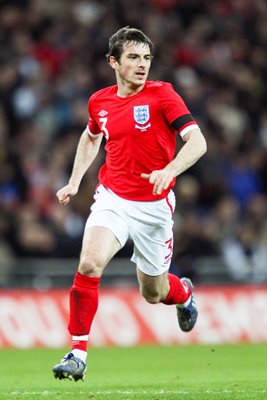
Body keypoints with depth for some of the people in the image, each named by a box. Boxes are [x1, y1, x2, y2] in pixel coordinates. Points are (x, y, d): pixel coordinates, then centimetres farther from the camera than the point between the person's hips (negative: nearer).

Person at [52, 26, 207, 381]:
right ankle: (78, 353, -15)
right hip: (112, 198, 2)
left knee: (153, 293, 9)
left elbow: (197, 142, -18)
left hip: (154, 204, -2)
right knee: (89, 264, -23)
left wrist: (169, 171, -35)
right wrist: (75, 182, 18)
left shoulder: (162, 94, -11)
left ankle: (183, 292, 48)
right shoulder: (99, 102, 3)